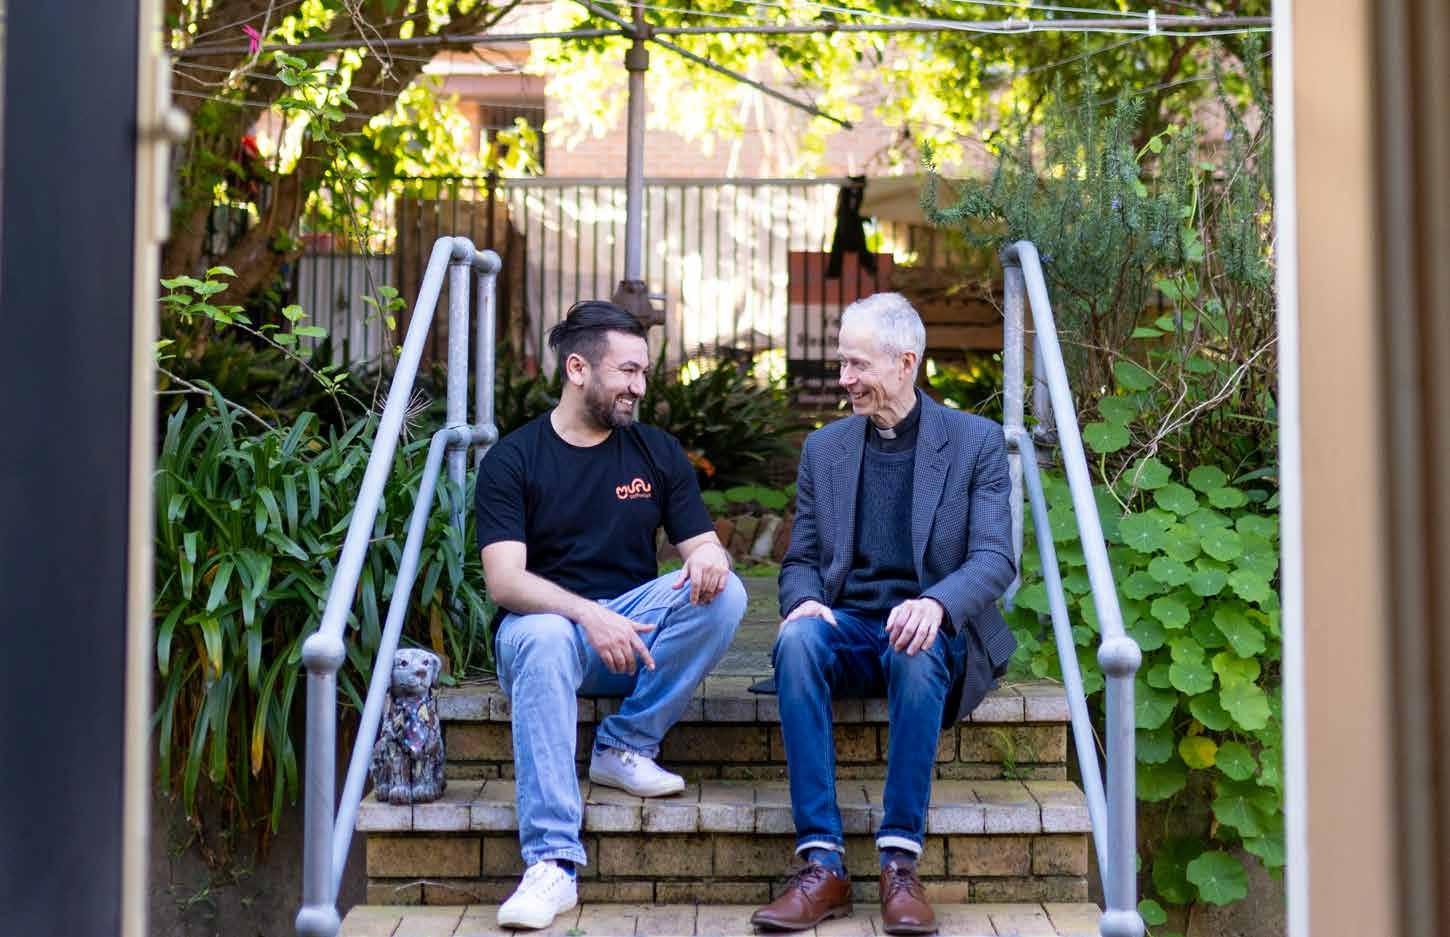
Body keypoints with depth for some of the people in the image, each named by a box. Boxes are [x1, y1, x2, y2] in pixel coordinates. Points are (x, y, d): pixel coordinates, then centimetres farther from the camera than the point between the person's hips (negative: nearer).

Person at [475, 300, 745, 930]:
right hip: (550, 619, -3)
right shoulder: (512, 460, -2)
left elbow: (705, 547, 5)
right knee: (542, 639, -38)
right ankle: (552, 864, -41)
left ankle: (626, 747, -14)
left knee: (724, 593, -23)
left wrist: (709, 557, -22)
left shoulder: (658, 453, 10)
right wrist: (589, 616, -31)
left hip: (637, 631, 3)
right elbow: (504, 581, -13)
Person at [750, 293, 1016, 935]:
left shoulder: (976, 441, 3)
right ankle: (822, 864, -33)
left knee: (916, 655, -38)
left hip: (929, 629, -2)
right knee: (797, 641, -32)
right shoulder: (824, 447, 13)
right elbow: (800, 559, 13)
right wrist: (805, 601, -13)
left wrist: (935, 603, -30)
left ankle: (900, 863, -30)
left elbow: (995, 558, -8)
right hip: (848, 626, 3)